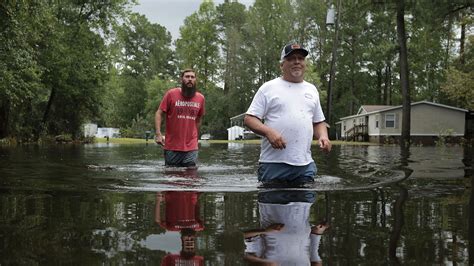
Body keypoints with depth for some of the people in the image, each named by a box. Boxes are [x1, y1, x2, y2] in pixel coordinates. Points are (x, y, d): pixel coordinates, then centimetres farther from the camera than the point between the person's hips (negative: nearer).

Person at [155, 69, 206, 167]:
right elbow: (159, 113, -2)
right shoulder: (171, 94, -3)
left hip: (191, 148, 2)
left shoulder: (201, 98, 5)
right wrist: (158, 133, -15)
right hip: (171, 147, -1)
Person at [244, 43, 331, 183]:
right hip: (273, 163, -4)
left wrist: (323, 136, 2)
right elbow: (249, 118, -1)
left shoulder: (312, 89, 18)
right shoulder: (268, 88, 3)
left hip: (305, 164, 4)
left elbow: (318, 122, 24)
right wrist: (268, 132, -19)